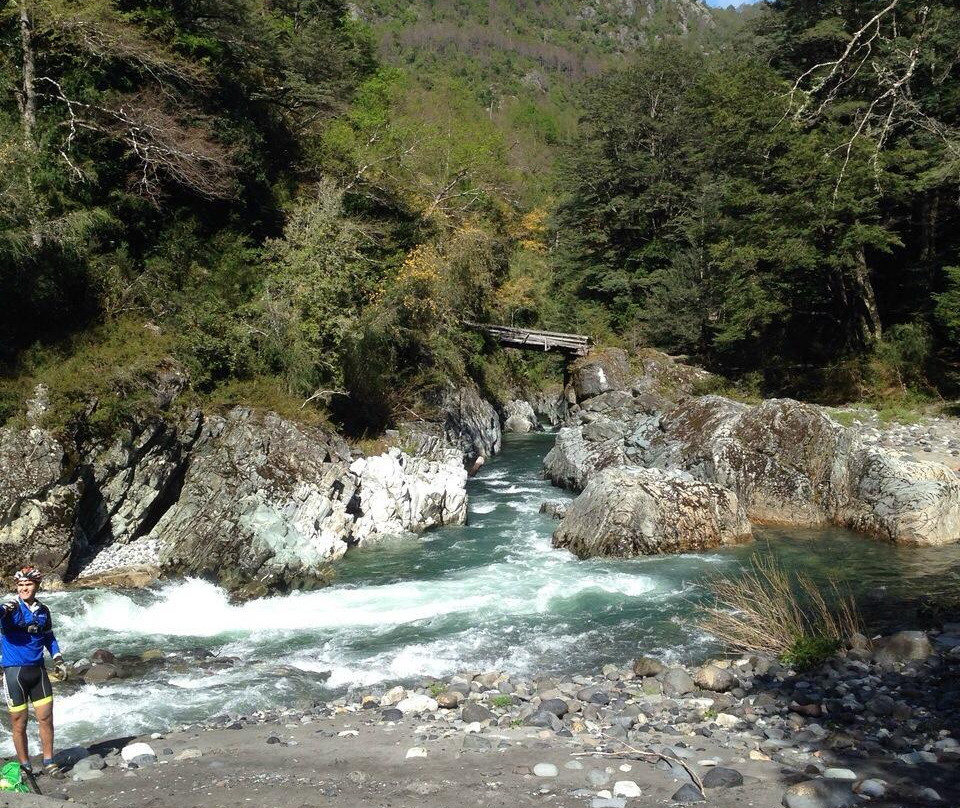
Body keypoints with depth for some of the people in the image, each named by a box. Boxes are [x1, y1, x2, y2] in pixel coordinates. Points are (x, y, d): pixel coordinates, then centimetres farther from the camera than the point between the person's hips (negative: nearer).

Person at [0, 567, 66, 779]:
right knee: (19, 724, 4)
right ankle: (25, 767, 19)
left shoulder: (43, 611, 6)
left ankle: (48, 762, 21)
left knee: (46, 718, 6)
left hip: (38, 670, 4)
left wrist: (58, 661, 12)